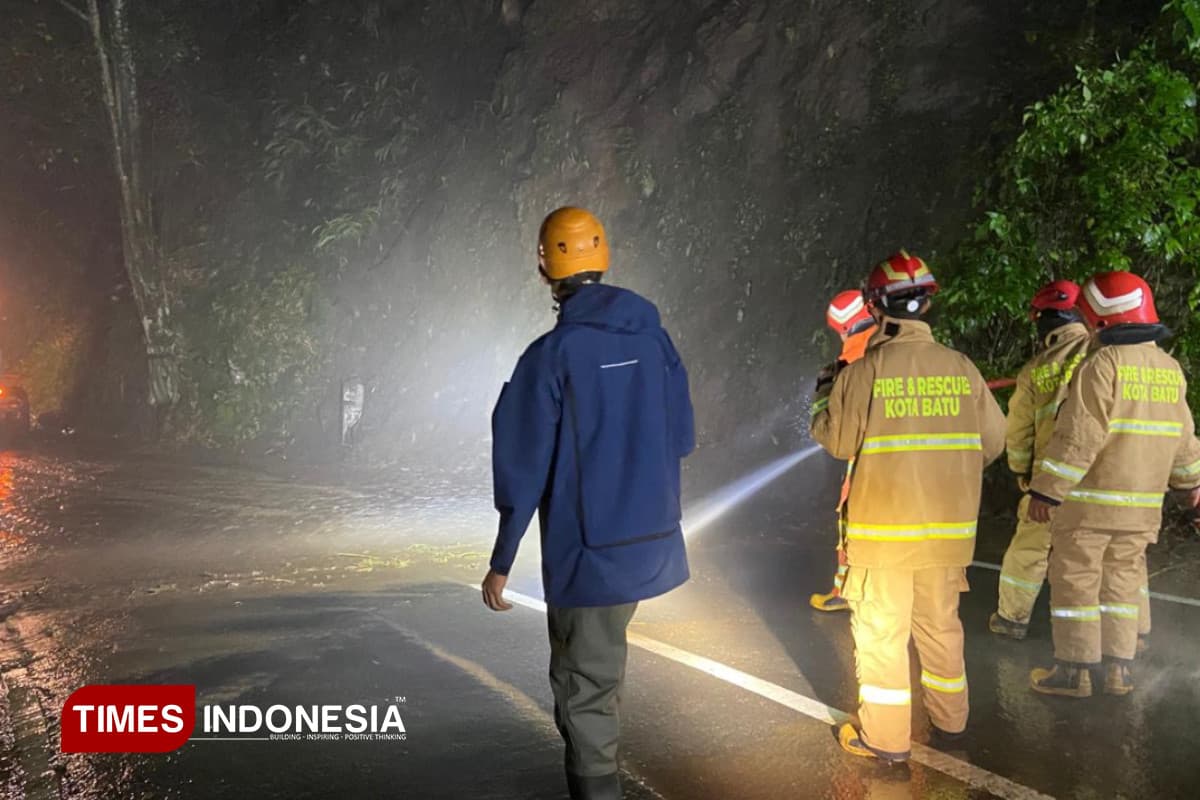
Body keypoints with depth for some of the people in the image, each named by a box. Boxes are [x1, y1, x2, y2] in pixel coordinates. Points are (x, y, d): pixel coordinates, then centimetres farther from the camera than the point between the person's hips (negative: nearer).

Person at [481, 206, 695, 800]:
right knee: (597, 659, 26)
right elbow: (681, 439, 7)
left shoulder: (551, 355, -15)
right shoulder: (653, 337, -1)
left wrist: (501, 562, -5)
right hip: (651, 539, 6)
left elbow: (524, 468, -13)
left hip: (587, 549, -6)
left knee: (585, 683, 7)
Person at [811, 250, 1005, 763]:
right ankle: (949, 720, 33)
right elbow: (993, 441, 4)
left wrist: (823, 403, 13)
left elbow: (838, 442, -5)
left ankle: (885, 737, 14)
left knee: (881, 629, 7)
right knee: (940, 624, 19)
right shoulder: (961, 368, -2)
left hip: (884, 528, -4)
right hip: (949, 526, 4)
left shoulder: (863, 372, -13)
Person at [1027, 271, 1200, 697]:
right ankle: (1117, 667, 21)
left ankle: (1075, 668, 9)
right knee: (1122, 581, 16)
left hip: (1088, 501, -7)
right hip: (1142, 503, 7)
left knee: (1075, 581, 3)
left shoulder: (1103, 365, -17)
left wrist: (1046, 490, -15)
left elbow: (1078, 437, -20)